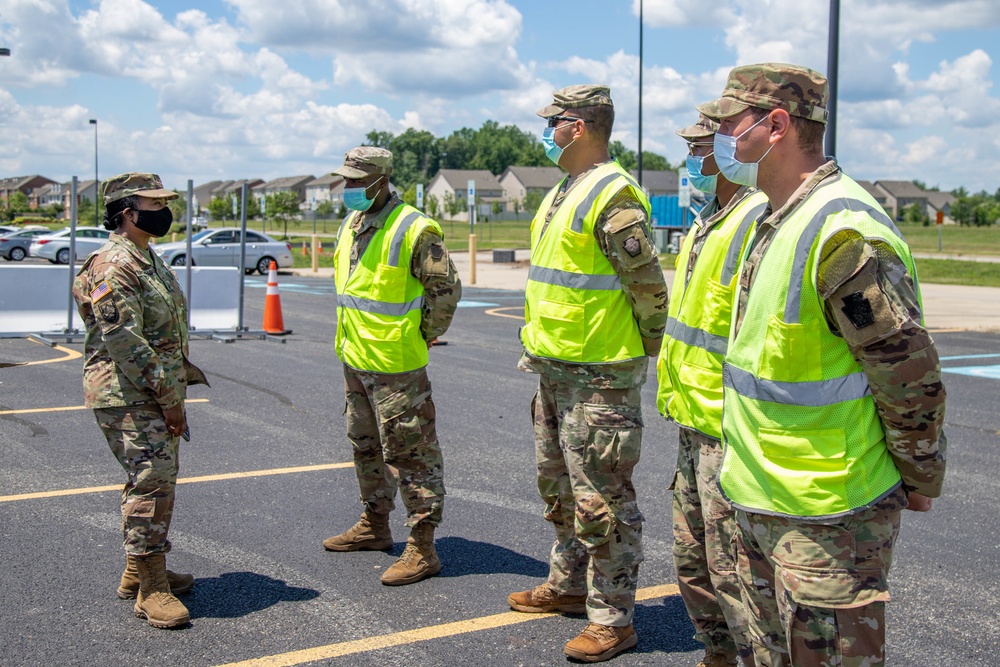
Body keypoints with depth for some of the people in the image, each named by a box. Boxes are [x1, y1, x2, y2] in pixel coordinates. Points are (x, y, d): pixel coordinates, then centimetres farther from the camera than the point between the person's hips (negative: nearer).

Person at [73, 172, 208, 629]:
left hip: (154, 395, 11)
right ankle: (151, 591, -5)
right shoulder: (114, 267, -17)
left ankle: (138, 573, 27)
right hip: (129, 398, -10)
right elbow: (126, 343, -22)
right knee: (151, 483, -11)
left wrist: (183, 373, 18)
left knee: (154, 480, 16)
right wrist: (169, 397, -20)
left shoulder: (147, 260, 17)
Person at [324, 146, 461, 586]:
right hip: (354, 360, 9)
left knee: (409, 454, -4)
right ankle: (375, 525, 37)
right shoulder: (350, 225, 10)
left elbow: (446, 290, -16)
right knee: (366, 446, 21)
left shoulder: (414, 229, -17)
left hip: (395, 365, -9)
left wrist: (422, 337, -9)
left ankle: (422, 547, 2)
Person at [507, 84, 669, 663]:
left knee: (601, 499, -2)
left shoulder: (612, 195, -18)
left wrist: (645, 353, -9)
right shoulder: (563, 194, 14)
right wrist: (538, 346, 20)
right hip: (556, 371, 11)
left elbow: (649, 287, -19)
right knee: (560, 486, 22)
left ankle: (612, 619, 9)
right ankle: (569, 585, 38)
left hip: (599, 376, -10)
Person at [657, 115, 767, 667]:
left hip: (732, 433, -10)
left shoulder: (761, 223, -19)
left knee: (732, 569, 0)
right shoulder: (708, 222, 14)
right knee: (691, 559, 20)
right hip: (696, 424, 10)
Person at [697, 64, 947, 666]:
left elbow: (911, 375, -20)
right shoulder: (777, 221, 10)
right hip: (761, 503, 10)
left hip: (827, 518, -10)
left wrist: (920, 480, -8)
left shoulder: (843, 233, -23)